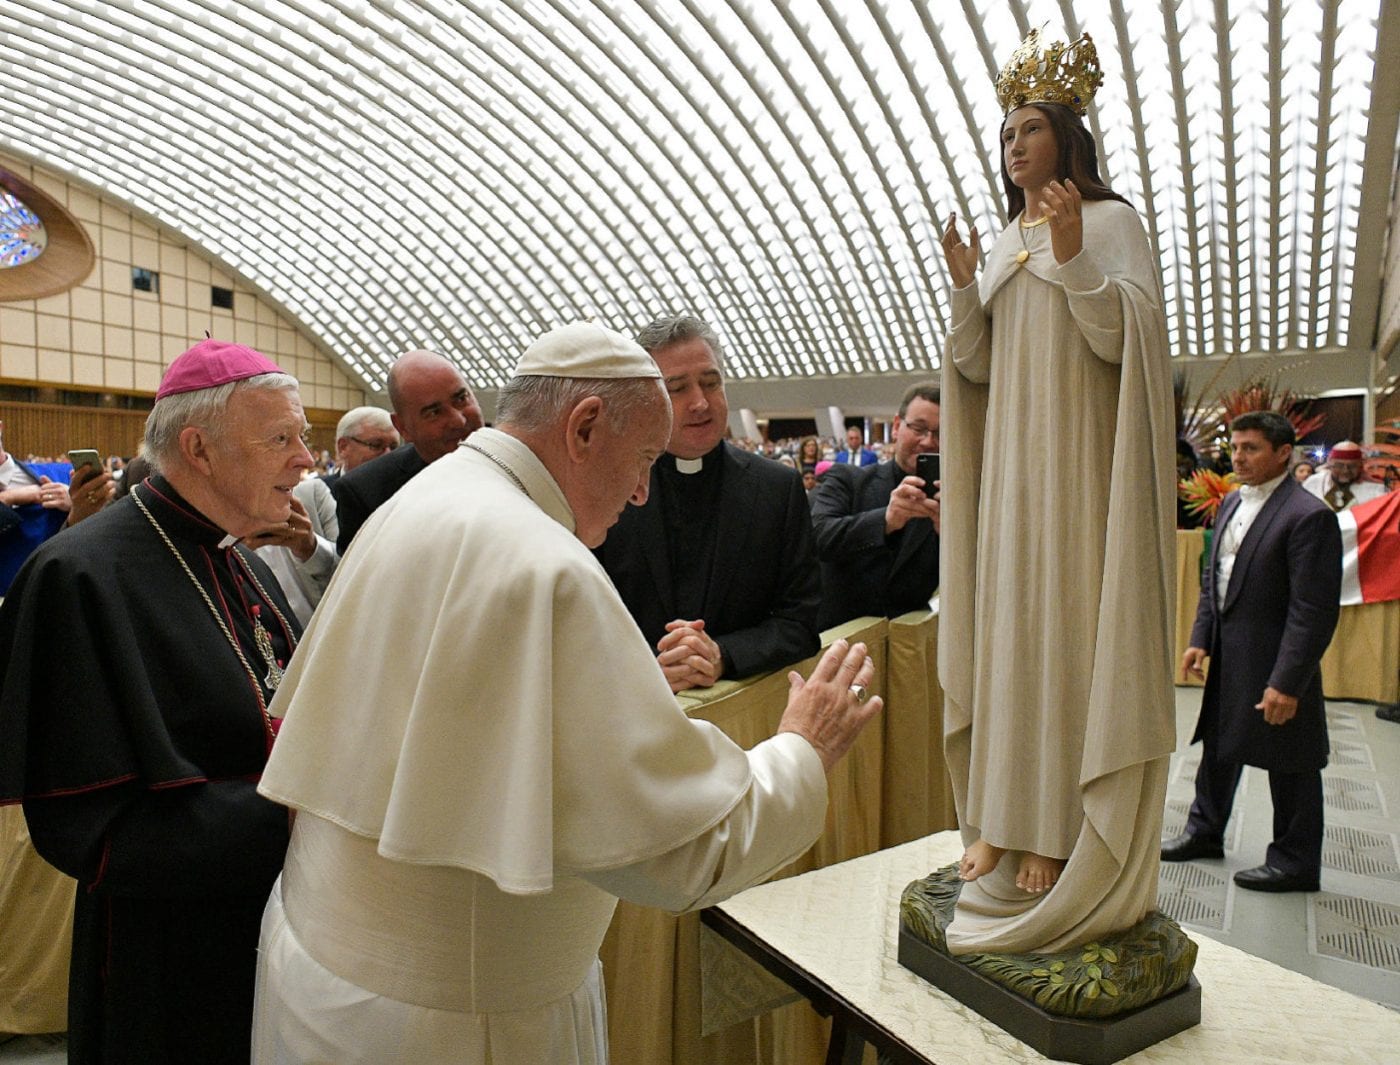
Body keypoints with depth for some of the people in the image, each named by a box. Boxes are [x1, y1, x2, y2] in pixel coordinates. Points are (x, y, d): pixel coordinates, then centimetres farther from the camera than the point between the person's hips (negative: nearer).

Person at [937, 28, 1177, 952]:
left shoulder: (1112, 219, 2)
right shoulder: (1004, 243, 18)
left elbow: (1126, 339, -9)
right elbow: (977, 366, 11)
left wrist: (1075, 257, -18)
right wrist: (962, 285, -1)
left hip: (1080, 459, -5)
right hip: (1009, 462, 6)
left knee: (1066, 628, -6)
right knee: (1005, 627, 4)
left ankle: (1061, 832, 4)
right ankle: (1004, 820, 13)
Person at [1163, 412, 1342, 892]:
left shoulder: (1308, 516, -18)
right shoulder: (1232, 503, 8)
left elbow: (1314, 610, -21)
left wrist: (1287, 682, -23)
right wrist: (1200, 638, 6)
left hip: (1276, 663, -8)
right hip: (1227, 657, 8)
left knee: (1289, 765, 7)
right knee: (1219, 745, 21)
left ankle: (1295, 862, 25)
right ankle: (1204, 833, 38)